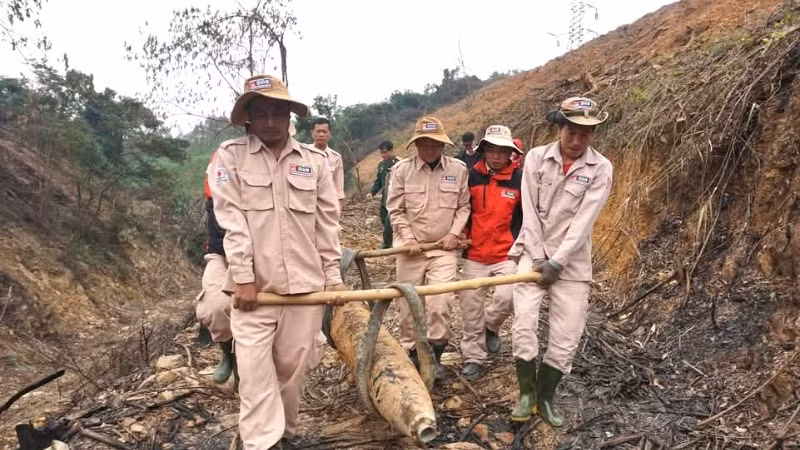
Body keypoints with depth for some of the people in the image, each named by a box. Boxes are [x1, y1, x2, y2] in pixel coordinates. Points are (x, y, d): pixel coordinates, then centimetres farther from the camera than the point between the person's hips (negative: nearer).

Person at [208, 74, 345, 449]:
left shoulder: (314, 160, 6)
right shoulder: (230, 156, 0)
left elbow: (327, 223, 7)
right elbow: (231, 221, -6)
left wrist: (332, 276, 5)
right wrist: (243, 277, -11)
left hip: (305, 284, 2)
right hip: (254, 284, -2)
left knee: (293, 365, 11)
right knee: (255, 368, -3)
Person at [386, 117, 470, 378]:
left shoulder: (459, 169, 0)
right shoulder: (402, 169, -3)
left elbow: (464, 207, 5)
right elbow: (395, 210, -1)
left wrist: (454, 233, -7)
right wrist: (408, 238, -10)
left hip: (444, 248, 0)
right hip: (411, 247, 0)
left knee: (440, 303, -11)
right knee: (409, 303, 8)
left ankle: (435, 355, 8)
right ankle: (410, 351, 27)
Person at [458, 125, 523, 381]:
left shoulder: (519, 180, -3)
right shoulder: (472, 177, 0)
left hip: (507, 254, -1)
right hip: (475, 255, 2)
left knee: (507, 297, -17)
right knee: (470, 306, 4)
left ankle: (491, 326, 18)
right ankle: (473, 357, 21)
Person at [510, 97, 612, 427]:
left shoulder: (600, 169, -7)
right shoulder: (536, 158, -3)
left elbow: (583, 221, -13)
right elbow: (529, 213, -5)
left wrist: (556, 262, -18)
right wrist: (538, 258, -10)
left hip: (572, 262, 0)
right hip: (533, 255, 0)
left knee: (566, 337, 1)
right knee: (523, 325, -8)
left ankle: (545, 397, 21)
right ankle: (526, 392, 13)